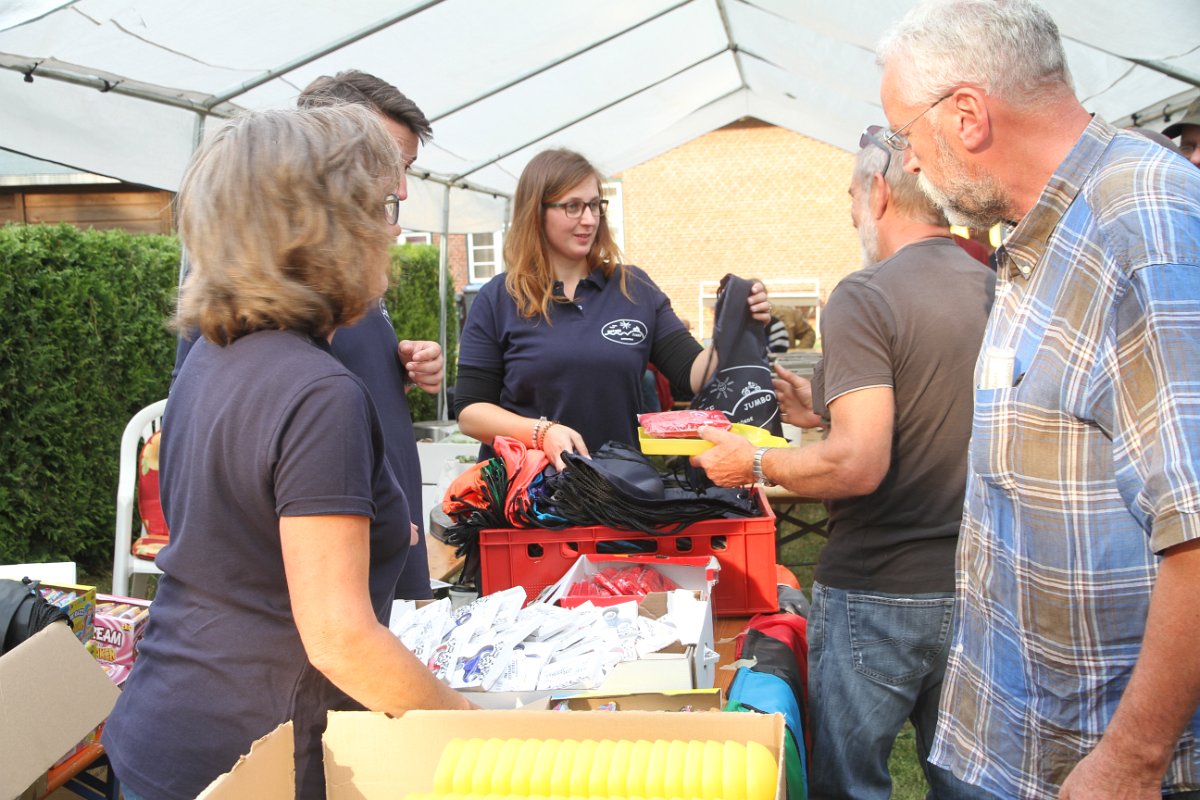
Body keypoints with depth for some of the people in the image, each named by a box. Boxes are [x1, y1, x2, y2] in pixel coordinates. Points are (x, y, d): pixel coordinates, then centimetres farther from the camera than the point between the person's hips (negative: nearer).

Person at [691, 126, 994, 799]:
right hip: (974, 588, 7)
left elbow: (859, 465, -24)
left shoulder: (865, 298, -17)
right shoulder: (996, 292, 4)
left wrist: (755, 462, -8)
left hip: (877, 594, -7)